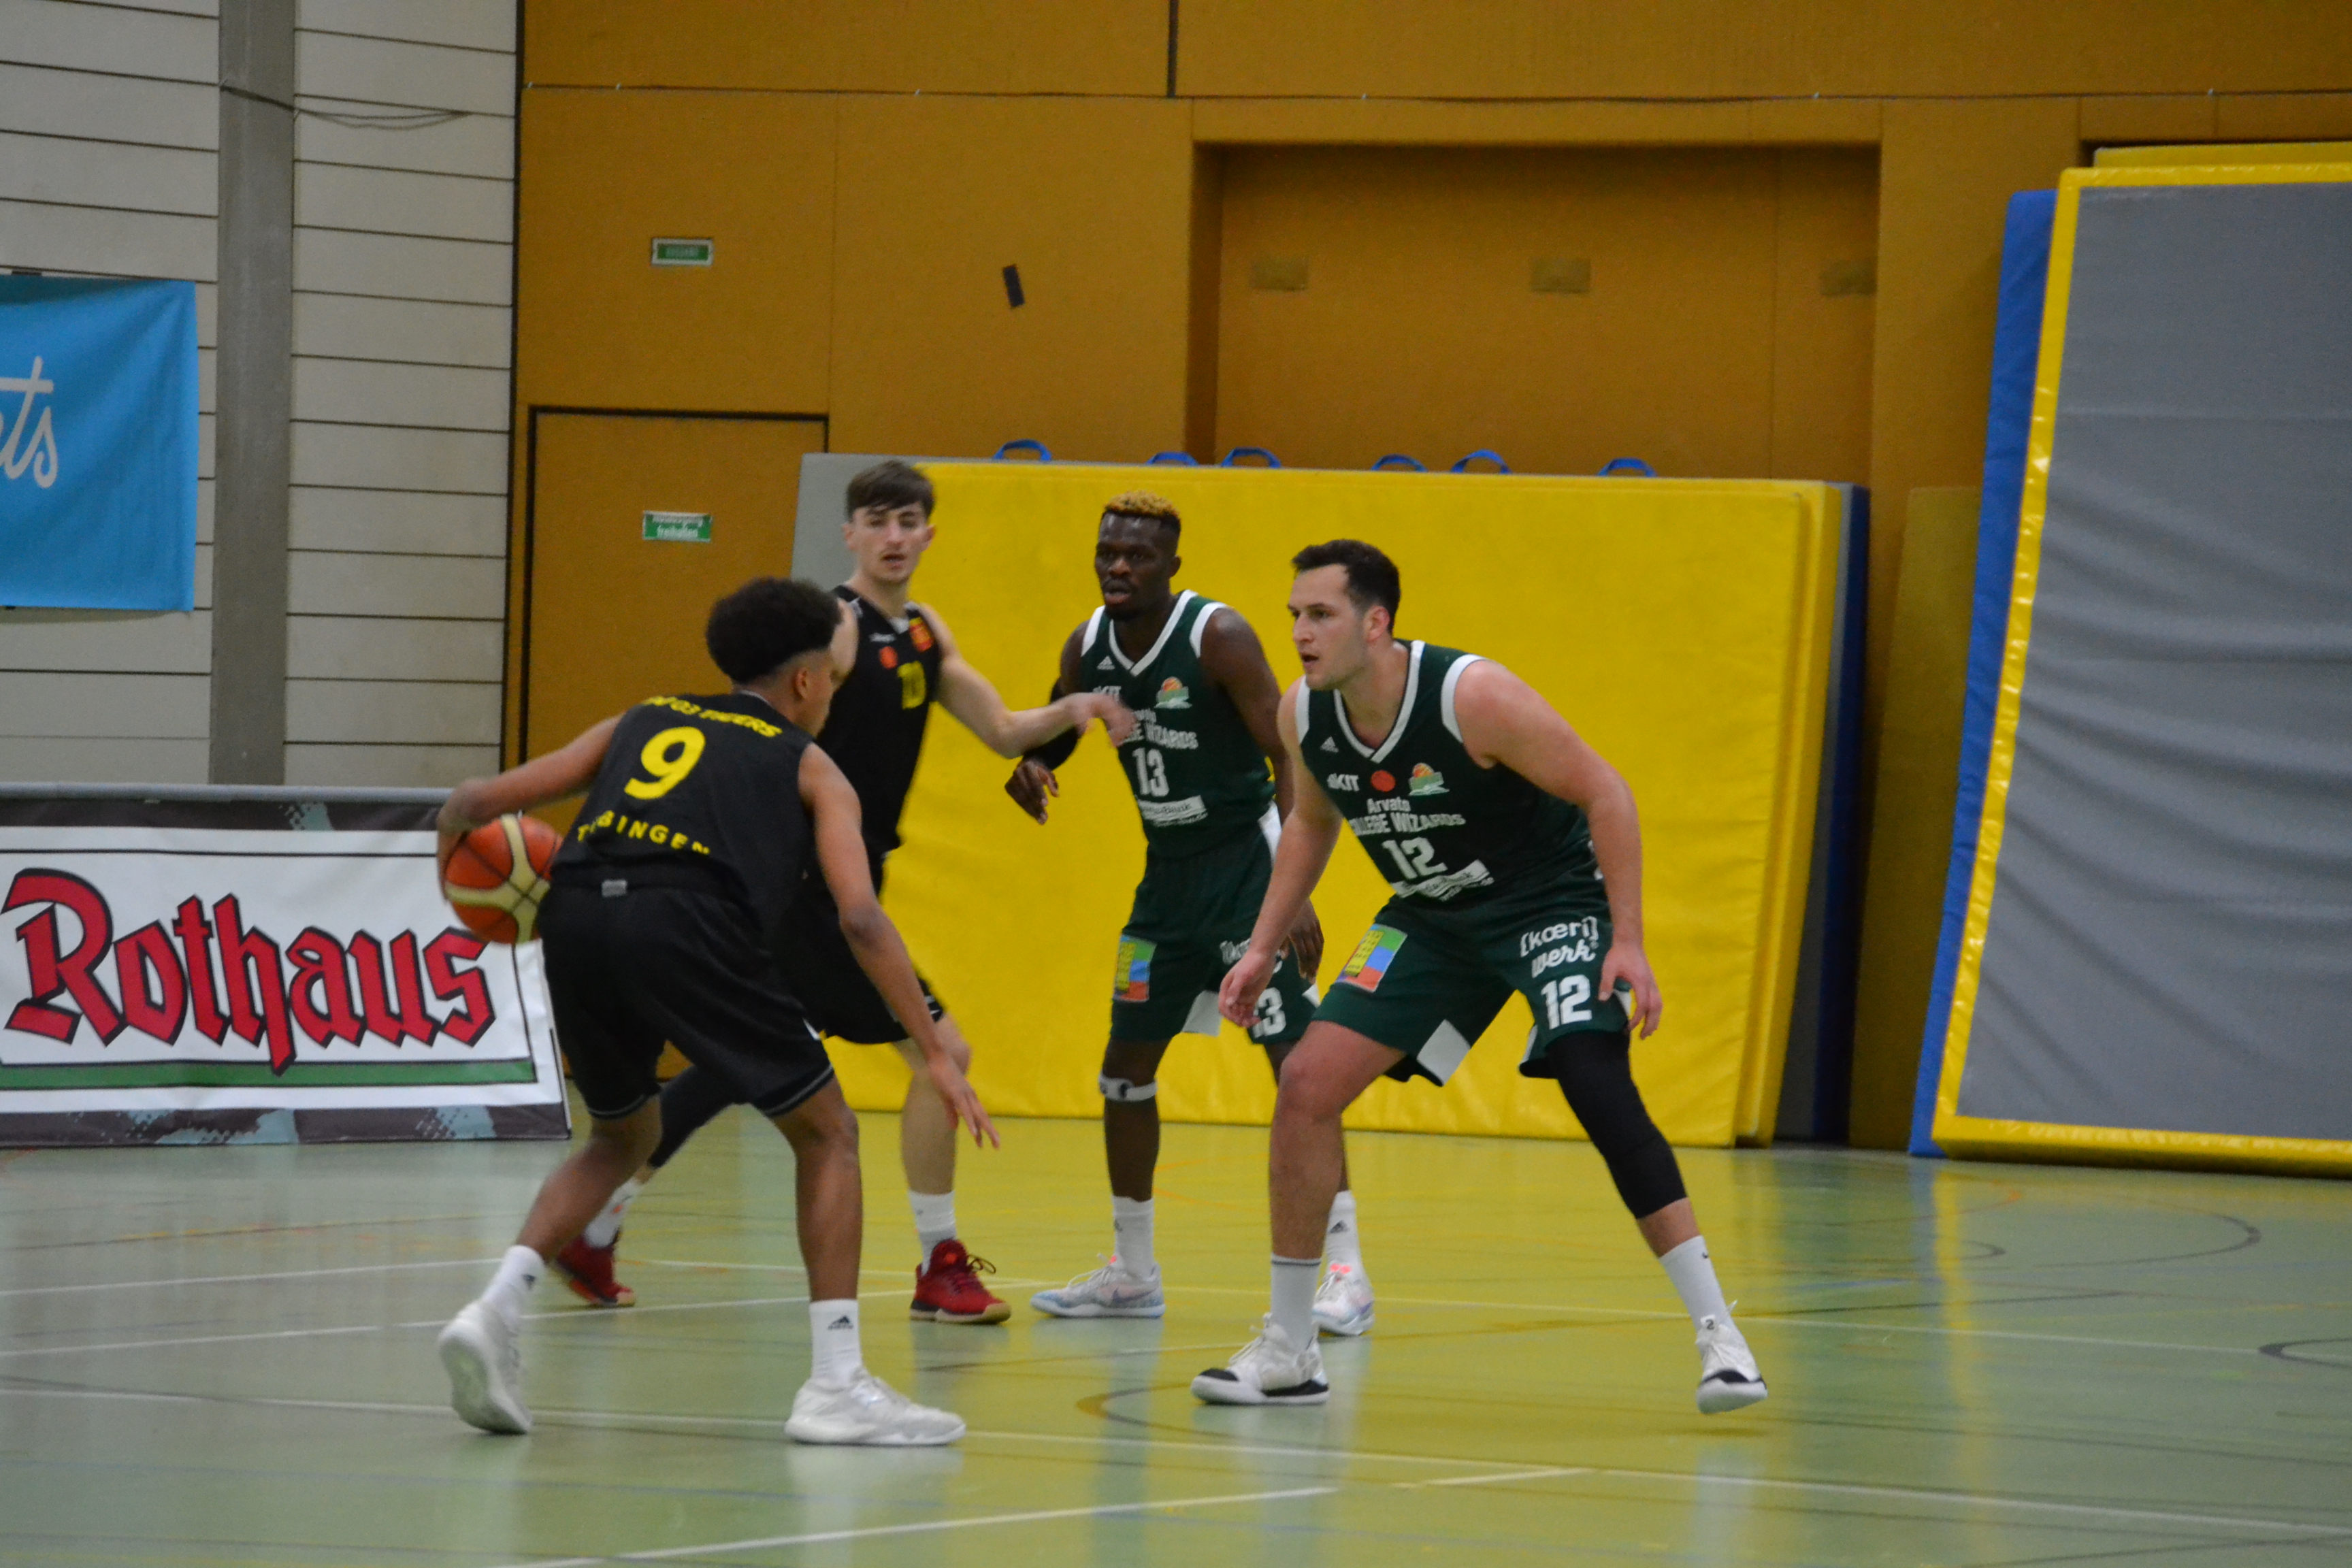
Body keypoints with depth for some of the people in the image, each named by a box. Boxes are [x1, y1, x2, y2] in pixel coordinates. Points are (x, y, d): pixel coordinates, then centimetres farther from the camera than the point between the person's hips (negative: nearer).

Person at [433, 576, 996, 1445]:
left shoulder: (642, 722, 32)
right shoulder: (808, 767, 21)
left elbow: (477, 801, 25)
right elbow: (861, 918, 6)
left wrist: (453, 838, 48)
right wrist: (935, 1052, 8)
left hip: (576, 917, 4)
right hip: (690, 929, -4)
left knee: (621, 1137, 29)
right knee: (827, 1135, 14)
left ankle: (497, 1310, 8)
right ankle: (836, 1387, 7)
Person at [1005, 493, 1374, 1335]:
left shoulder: (1218, 637, -19)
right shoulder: (1088, 647, 0)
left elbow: (1291, 760, -20)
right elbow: (1052, 736, 17)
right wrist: (1031, 767, -9)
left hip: (1245, 863, -7)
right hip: (1167, 871, 7)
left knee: (1297, 1061, -12)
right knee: (1125, 1066, 9)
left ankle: (1345, 1271, -11)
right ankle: (1132, 1272, 20)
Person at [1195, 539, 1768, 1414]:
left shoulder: (1472, 695, -28)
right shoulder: (1304, 716, -9)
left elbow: (1602, 792, -20)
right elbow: (1312, 822, 14)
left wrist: (1628, 940, -24)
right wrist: (1264, 948, 8)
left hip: (1551, 899, -6)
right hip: (1436, 915, 6)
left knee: (1598, 1088, -25)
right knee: (1307, 1085, -5)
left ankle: (1717, 1335, -18)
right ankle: (1286, 1352, 6)